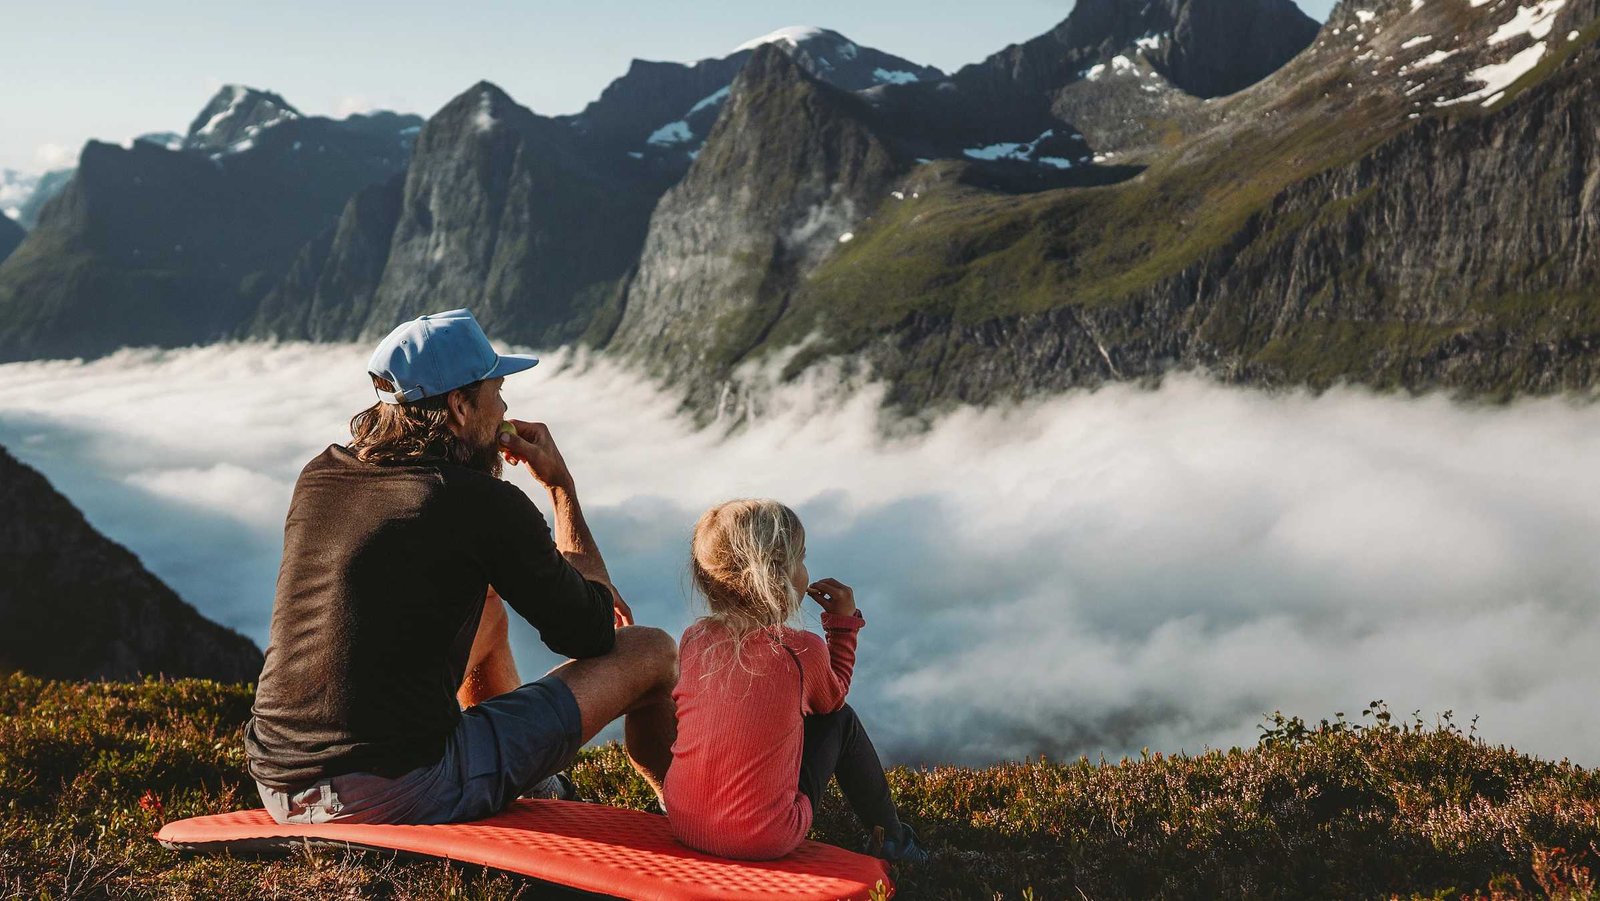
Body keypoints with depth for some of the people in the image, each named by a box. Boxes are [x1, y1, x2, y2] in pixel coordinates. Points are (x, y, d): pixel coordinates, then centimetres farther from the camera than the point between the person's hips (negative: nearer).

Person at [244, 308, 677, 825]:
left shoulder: (318, 477, 9)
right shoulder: (486, 504, -11)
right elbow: (590, 637, 2)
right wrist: (561, 485, 11)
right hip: (401, 798, -7)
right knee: (651, 652, 4)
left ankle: (533, 791, 48)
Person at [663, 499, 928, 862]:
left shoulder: (693, 639, -2)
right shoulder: (803, 650, -14)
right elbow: (832, 698, 10)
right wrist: (844, 621, 16)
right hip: (766, 839, -5)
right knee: (841, 720, 17)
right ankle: (890, 839, 34)